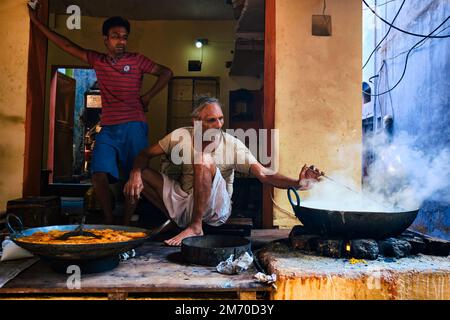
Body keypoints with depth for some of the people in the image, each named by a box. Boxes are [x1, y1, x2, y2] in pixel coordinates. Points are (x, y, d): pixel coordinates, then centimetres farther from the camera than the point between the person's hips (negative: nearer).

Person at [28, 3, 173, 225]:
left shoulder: (137, 60, 4)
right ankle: (109, 221, 3)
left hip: (133, 127, -3)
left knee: (134, 178, -3)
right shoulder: (97, 61, 13)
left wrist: (147, 97, 1)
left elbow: (166, 73, 6)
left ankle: (126, 224, 7)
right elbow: (67, 45, 19)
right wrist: (37, 22, 23)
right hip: (108, 129, 3)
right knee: (99, 175, -11)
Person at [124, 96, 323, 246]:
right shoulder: (182, 136, -7)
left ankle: (195, 227, -21)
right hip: (184, 200, 3)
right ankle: (173, 220, -4)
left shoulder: (232, 145, -14)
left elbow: (263, 174, -22)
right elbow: (146, 154, 0)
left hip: (215, 210, -3)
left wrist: (297, 183, -39)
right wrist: (135, 174, -22)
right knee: (140, 175, -11)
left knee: (204, 160, -30)